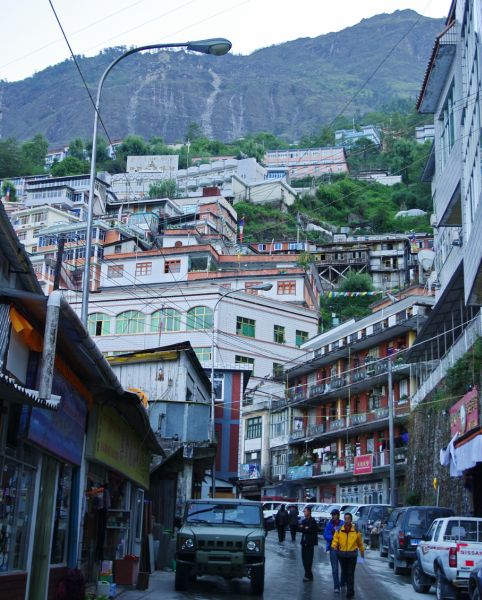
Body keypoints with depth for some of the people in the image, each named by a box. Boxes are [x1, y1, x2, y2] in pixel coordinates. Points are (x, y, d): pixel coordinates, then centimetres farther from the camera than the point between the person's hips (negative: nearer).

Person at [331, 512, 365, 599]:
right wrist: (334, 545, -23)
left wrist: (362, 551, 22)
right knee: (344, 572, 14)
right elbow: (335, 540, -1)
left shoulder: (356, 531, 0)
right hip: (342, 555, 2)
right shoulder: (339, 530, 0)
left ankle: (350, 591, 2)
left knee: (350, 574, -3)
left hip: (352, 555, -2)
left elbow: (360, 542, 12)